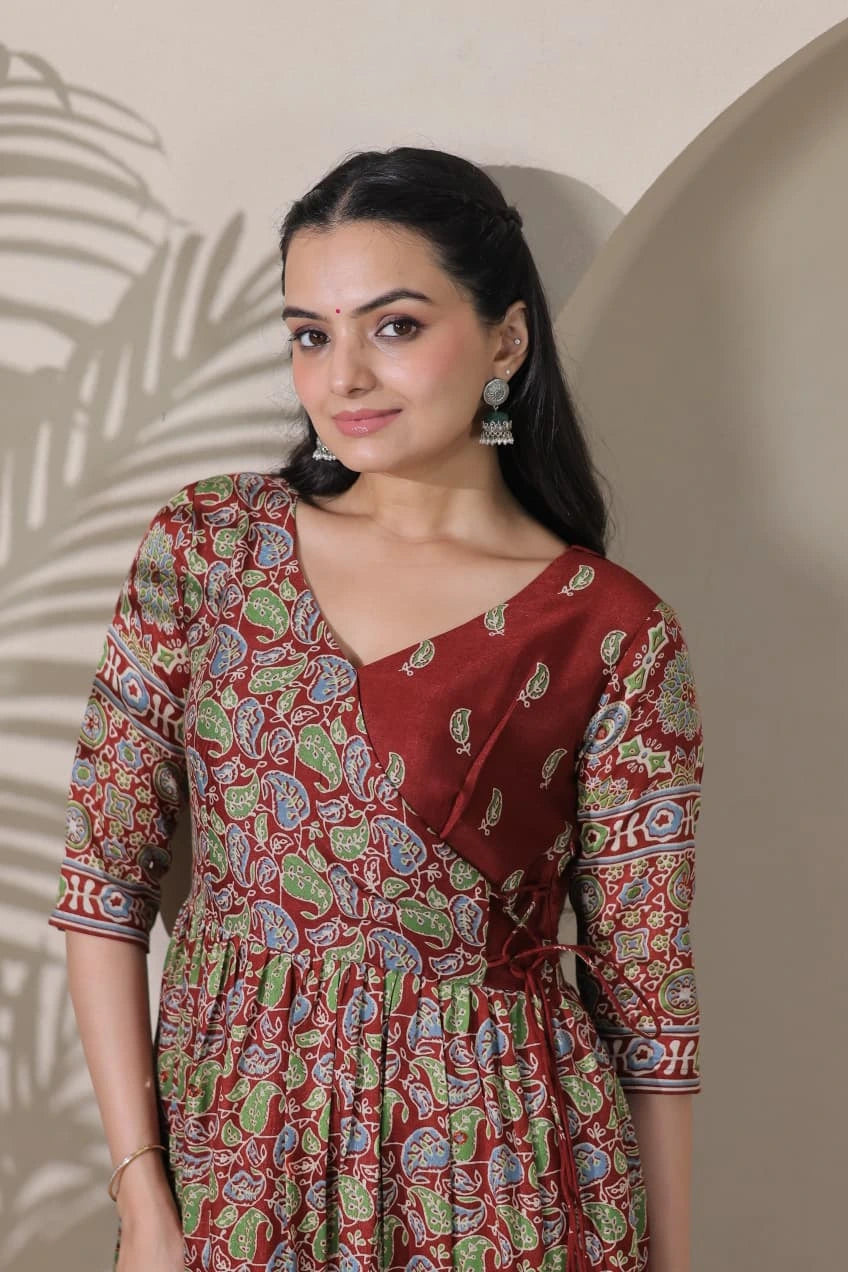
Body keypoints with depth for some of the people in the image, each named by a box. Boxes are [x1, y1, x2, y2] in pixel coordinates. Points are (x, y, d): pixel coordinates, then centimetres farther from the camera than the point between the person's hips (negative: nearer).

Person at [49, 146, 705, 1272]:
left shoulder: (614, 635, -9)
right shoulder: (205, 545, -3)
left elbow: (647, 991, -5)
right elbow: (105, 874, -2)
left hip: (487, 1172, -2)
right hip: (228, 1145, 2)